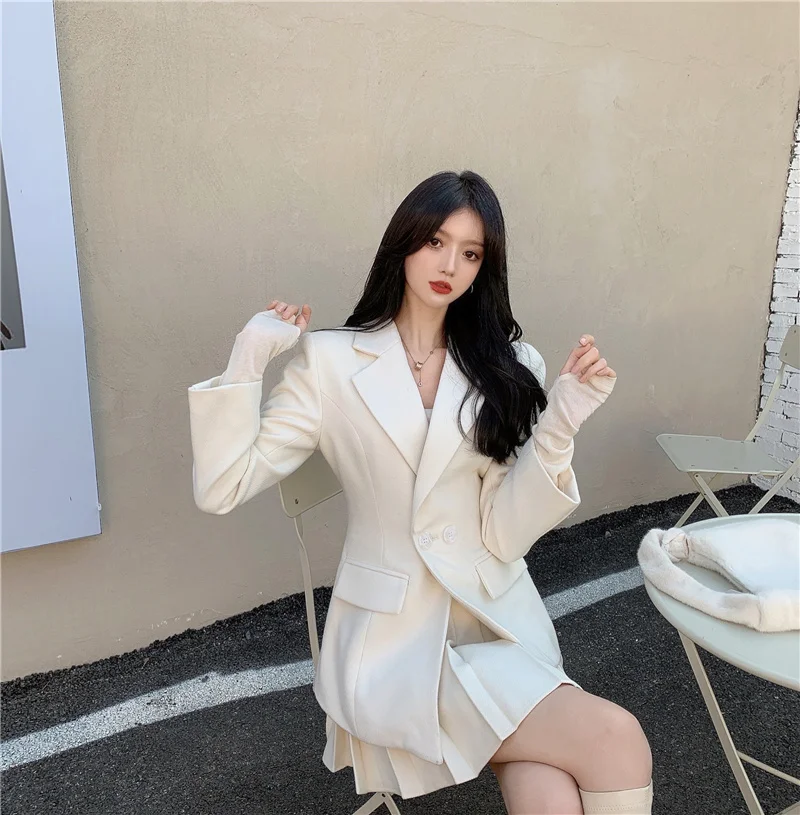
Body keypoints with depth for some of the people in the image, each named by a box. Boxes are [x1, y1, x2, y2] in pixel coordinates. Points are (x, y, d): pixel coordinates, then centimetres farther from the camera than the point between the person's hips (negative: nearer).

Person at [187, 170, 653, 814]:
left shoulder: (508, 368, 5)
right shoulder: (332, 362, -1)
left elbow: (506, 536, -4)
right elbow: (221, 489, -6)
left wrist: (560, 424, -16)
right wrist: (249, 358, -12)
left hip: (500, 622, 3)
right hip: (394, 638, -2)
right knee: (613, 739, -21)